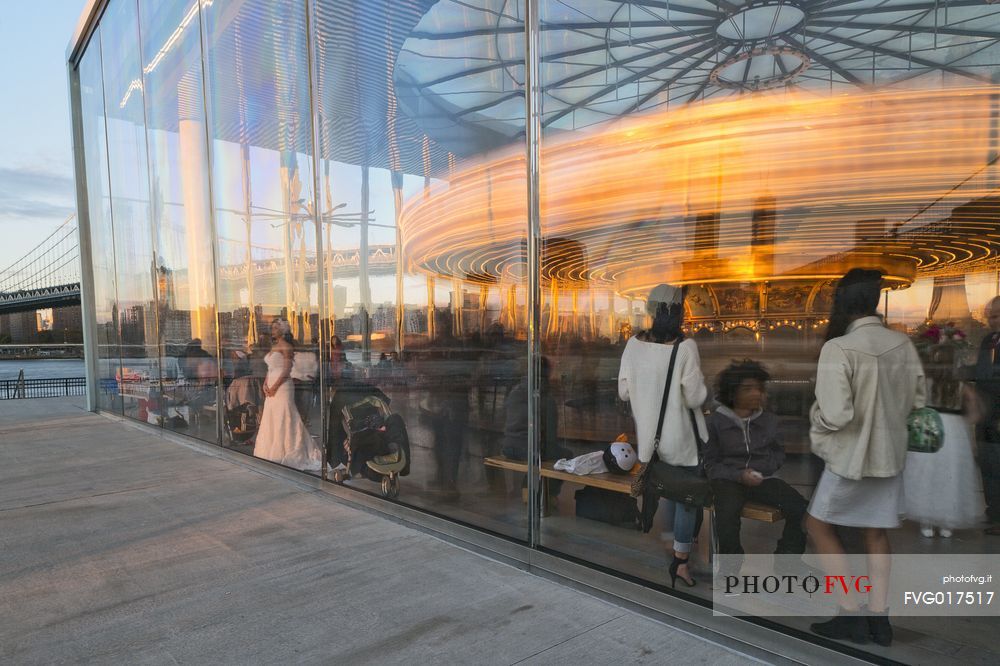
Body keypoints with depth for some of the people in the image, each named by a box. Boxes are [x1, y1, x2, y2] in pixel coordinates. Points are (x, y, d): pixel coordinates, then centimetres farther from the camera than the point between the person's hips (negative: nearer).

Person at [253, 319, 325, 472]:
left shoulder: (285, 346, -8)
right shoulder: (273, 346, 17)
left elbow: (287, 369, -15)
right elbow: (270, 369, 18)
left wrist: (275, 386, -18)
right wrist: (265, 384, 3)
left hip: (282, 386, -9)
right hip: (272, 388, 9)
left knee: (283, 419, -7)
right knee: (270, 419, 10)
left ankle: (287, 453, -1)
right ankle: (273, 453, 17)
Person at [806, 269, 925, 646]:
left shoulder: (839, 348, -24)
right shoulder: (902, 344, -3)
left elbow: (835, 415, -26)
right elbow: (916, 399, 8)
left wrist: (815, 417, -5)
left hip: (852, 456, -6)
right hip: (890, 453, 6)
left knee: (819, 525, 13)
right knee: (876, 532, 19)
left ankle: (850, 614, 15)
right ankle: (879, 618, 27)